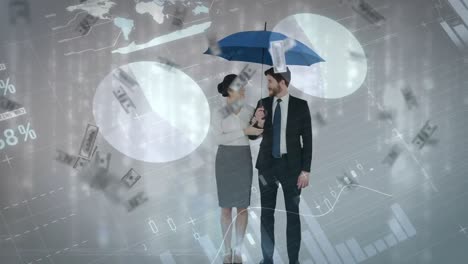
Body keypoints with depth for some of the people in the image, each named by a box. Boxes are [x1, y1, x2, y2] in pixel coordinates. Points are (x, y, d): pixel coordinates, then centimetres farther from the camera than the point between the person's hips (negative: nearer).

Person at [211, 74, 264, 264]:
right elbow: (219, 138, -17)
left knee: (242, 206, 2)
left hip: (244, 161, 2)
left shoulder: (249, 110, 4)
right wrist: (245, 131, -23)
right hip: (224, 161, -2)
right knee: (226, 207, 2)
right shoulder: (218, 114, -6)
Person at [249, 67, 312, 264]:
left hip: (291, 164, -3)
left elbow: (307, 139, -4)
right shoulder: (263, 103, 2)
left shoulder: (300, 105, -5)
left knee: (293, 213, 3)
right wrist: (255, 121, -14)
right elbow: (252, 136, 8)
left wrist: (305, 170, -9)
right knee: (266, 213, 6)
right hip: (267, 163, 3)